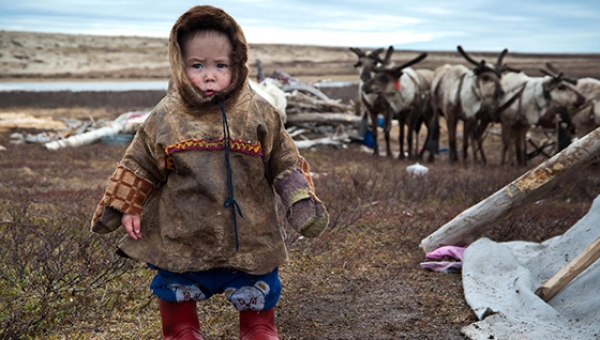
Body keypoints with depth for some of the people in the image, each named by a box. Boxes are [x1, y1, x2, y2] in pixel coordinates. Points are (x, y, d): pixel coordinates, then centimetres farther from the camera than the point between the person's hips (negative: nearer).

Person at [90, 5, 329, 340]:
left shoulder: (260, 115, -6)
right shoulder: (165, 118, -5)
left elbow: (285, 163, 1)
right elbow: (138, 166, 6)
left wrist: (303, 204, -6)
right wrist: (126, 207, 5)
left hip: (248, 235, 0)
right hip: (181, 236, 1)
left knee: (258, 299, 15)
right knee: (178, 299, 16)